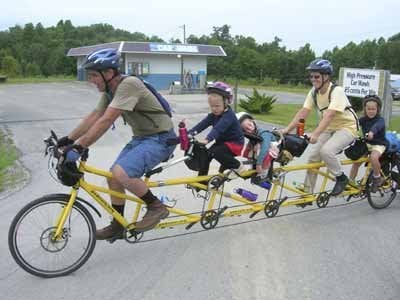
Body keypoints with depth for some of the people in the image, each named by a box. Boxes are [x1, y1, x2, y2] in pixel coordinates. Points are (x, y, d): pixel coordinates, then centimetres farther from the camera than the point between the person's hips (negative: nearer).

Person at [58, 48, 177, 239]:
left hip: (160, 139, -9)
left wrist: (78, 147, -30)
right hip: (141, 137, 10)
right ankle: (117, 226, 22)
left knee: (120, 173, -26)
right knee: (113, 178, 6)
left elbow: (106, 121, -31)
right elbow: (94, 116, 8)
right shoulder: (110, 90, 4)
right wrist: (69, 139, 2)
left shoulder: (128, 84, -25)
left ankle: (156, 207, -6)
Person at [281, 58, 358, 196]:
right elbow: (303, 112, -11)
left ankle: (341, 178, -3)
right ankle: (307, 192, 11)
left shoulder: (337, 91, -25)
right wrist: (287, 130, -21)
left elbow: (329, 115, -37)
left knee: (326, 151, -28)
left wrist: (315, 134, -49)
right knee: (313, 157, -2)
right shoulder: (314, 92, -5)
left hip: (346, 127, -7)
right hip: (329, 128, 7)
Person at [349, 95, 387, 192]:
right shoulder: (363, 119, -1)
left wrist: (371, 132, -62)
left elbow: (377, 126, -39)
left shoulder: (380, 120, -16)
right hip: (366, 144, 5)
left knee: (373, 157, -33)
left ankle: (377, 178, -10)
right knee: (356, 161, -7)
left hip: (379, 145, -5)